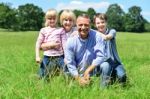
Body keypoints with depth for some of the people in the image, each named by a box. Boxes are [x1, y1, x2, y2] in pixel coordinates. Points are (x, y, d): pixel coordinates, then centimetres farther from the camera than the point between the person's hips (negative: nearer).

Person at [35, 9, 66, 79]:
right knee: (43, 77, 6)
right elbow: (38, 44, 4)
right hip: (47, 57, 1)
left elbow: (64, 44, 2)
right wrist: (37, 56, -5)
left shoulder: (61, 30, 4)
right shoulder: (43, 30, 6)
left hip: (59, 57, -1)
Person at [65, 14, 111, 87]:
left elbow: (100, 57, -18)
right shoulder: (70, 41, -11)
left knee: (105, 66, -28)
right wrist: (78, 79, -20)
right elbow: (70, 63, -10)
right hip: (79, 74, 1)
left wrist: (88, 70, -25)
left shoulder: (96, 36, -14)